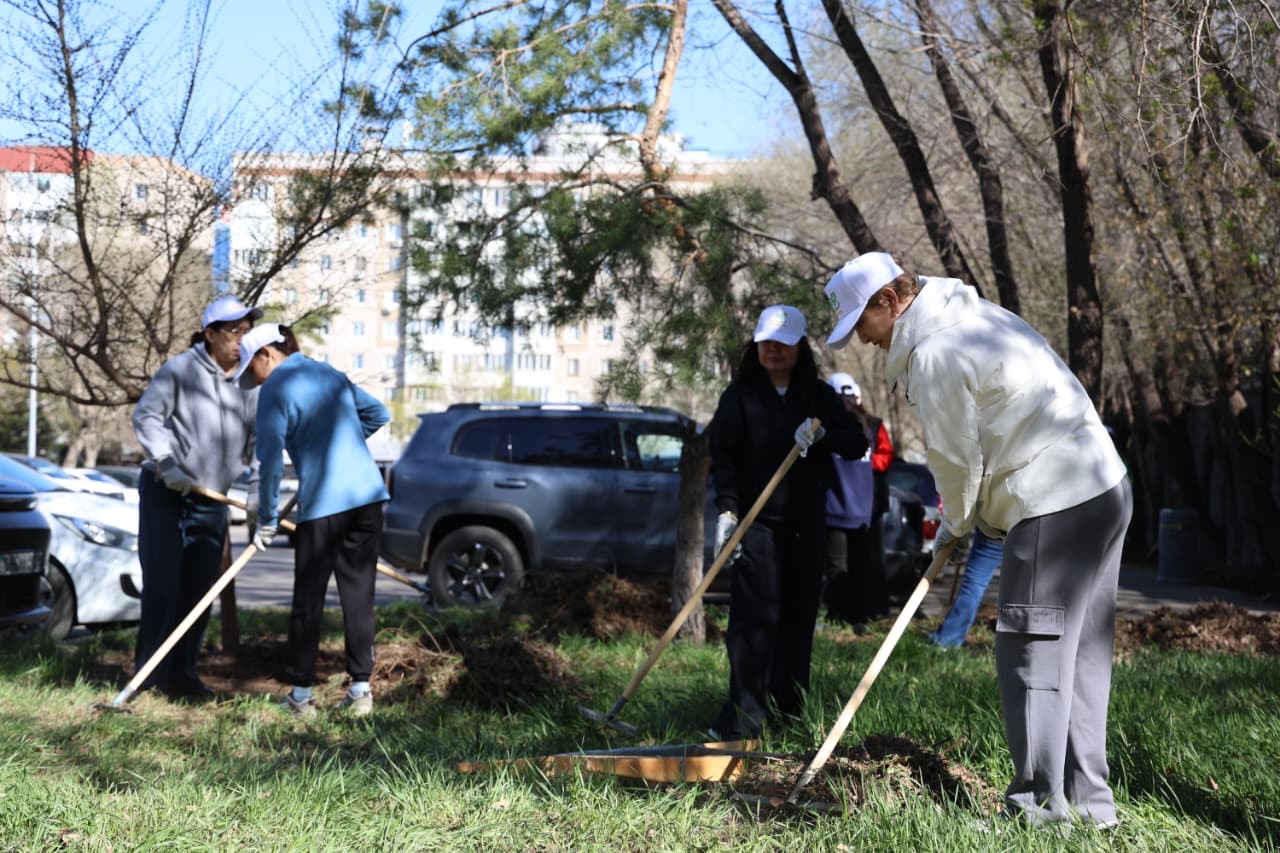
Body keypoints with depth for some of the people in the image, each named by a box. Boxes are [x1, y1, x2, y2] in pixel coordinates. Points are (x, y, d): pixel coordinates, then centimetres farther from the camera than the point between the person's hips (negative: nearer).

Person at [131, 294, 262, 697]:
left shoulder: (250, 382, 5)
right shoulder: (181, 369, -12)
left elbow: (259, 439, 8)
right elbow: (146, 416, -13)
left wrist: (258, 483, -6)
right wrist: (167, 464, -21)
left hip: (211, 501, 5)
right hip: (164, 493, -5)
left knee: (200, 588, 4)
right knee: (163, 583, -6)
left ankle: (181, 671, 14)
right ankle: (148, 671, 4)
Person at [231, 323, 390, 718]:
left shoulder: (276, 389, -4)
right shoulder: (332, 374, 16)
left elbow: (271, 459, -7)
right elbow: (377, 413, 26)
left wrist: (267, 520, 0)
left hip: (322, 503, -6)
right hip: (368, 495, 6)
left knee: (308, 599, 5)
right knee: (359, 593, 9)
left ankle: (301, 694, 10)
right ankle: (361, 688, 10)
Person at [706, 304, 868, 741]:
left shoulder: (819, 396, 9)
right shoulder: (739, 395, 1)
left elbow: (857, 444, 3)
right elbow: (722, 457, -4)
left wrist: (822, 433, -16)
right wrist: (727, 510, -16)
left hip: (806, 525, 4)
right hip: (757, 523, -4)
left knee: (799, 619, 5)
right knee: (755, 618, -12)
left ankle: (788, 713, 14)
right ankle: (743, 717, -11)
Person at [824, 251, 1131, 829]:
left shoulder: (933, 354, -13)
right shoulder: (976, 315, 18)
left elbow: (957, 458, -7)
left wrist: (957, 523, 12)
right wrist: (965, 515, 17)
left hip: (1054, 509, -10)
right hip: (1105, 488, 10)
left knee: (1031, 654, -5)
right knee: (1082, 654, 13)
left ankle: (1041, 808, -1)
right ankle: (1087, 799, 19)